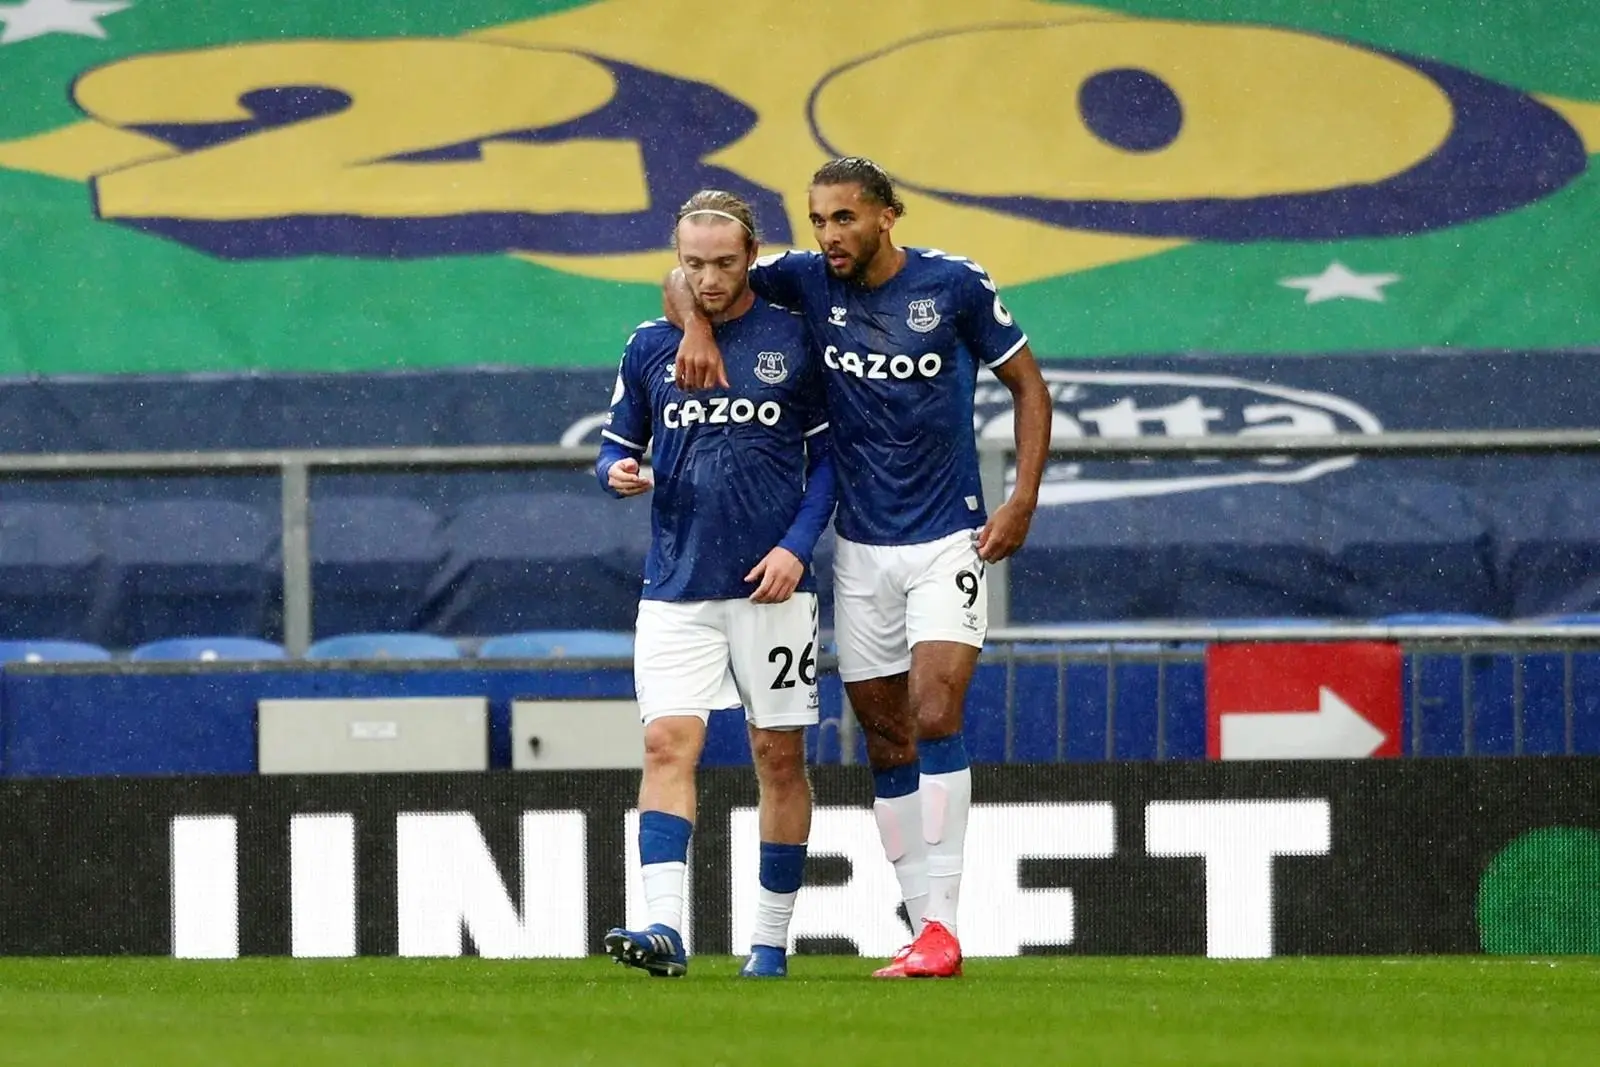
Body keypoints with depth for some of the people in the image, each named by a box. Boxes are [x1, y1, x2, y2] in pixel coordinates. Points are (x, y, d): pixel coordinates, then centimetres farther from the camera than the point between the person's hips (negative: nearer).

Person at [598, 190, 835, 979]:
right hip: (676, 587, 1)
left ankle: (771, 941, 13)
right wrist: (618, 471, -8)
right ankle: (664, 929, -21)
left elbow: (829, 455, 4)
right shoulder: (650, 347, 7)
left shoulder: (794, 339, 0)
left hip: (771, 587, -1)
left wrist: (796, 545, -9)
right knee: (667, 744, -13)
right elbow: (618, 444, 16)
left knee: (779, 757, 3)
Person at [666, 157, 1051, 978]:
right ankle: (927, 933, 11)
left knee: (935, 714, -18)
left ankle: (940, 925, -21)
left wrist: (1023, 500, -7)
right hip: (862, 548, 4)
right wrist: (696, 326, -19)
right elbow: (686, 281, 5)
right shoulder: (809, 282, -1)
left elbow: (1027, 384, 2)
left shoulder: (955, 286, -7)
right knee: (885, 741, 5)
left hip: (948, 540, -4)